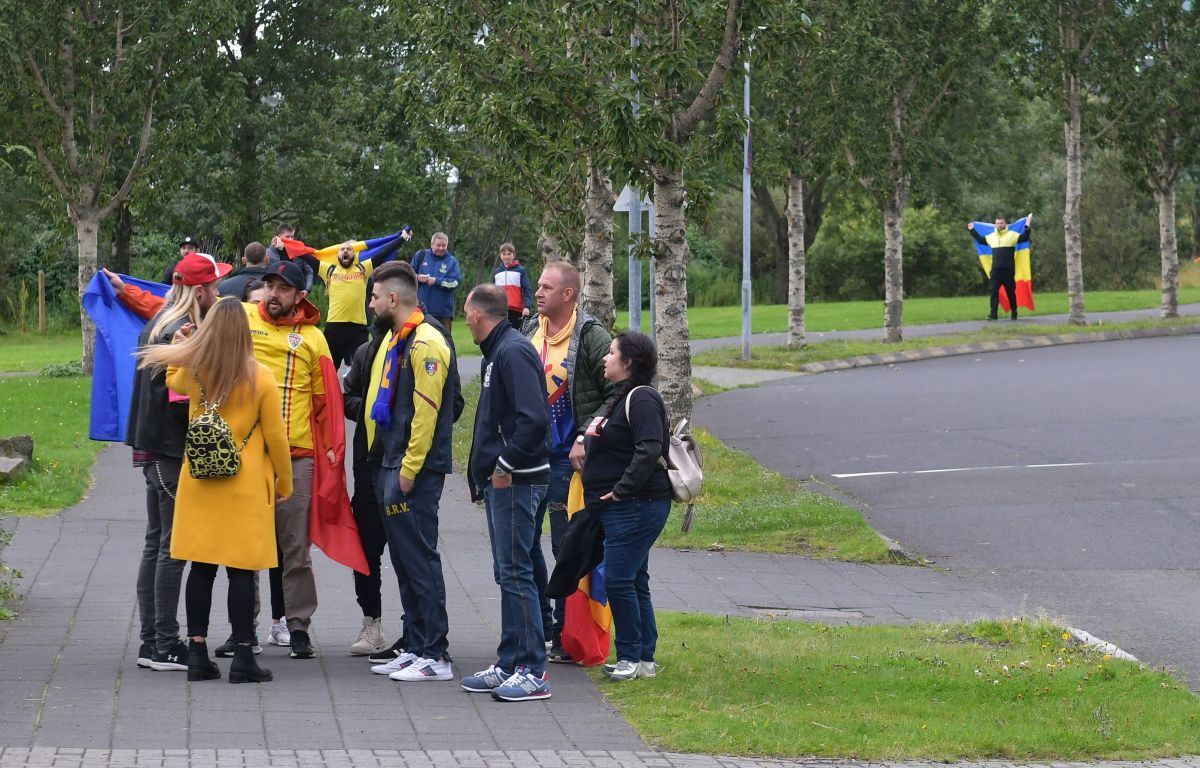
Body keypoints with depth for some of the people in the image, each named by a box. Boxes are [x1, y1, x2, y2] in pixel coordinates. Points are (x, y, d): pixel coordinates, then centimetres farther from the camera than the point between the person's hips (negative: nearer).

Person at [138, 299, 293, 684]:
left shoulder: (191, 371, -1)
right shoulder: (260, 378, -10)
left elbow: (173, 380, 25)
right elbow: (276, 436, -4)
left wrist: (180, 348, 29)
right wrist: (284, 480, 8)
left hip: (199, 482, 3)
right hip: (246, 485, -3)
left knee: (201, 568, 8)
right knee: (242, 570, -1)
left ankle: (197, 652, 9)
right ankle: (243, 657, 0)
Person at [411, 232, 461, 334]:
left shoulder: (452, 261, 3)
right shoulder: (421, 255, 9)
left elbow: (456, 282, -9)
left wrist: (436, 281, -16)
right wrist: (417, 277, -10)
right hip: (420, 309, 1)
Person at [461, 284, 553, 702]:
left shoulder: (513, 352, -15)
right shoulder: (497, 352, 16)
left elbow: (534, 419, -25)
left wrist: (506, 465, -18)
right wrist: (483, 472, 16)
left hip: (515, 481, -10)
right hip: (500, 480, 10)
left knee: (515, 572, -9)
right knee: (507, 572, 13)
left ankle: (532, 672, -7)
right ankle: (509, 665, 19)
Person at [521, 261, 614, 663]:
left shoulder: (591, 336, -10)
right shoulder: (530, 331, 10)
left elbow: (618, 393, -13)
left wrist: (586, 438, -18)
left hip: (568, 460, -7)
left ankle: (566, 635, 7)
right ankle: (537, 626, 22)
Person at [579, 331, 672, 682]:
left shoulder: (641, 398, -14)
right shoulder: (620, 398, 19)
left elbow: (649, 450, -24)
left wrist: (622, 489, -22)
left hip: (637, 506, -11)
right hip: (619, 508, 11)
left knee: (619, 580, -10)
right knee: (634, 582, 12)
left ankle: (632, 658, -3)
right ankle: (644, 659, 17)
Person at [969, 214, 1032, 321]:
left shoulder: (1012, 235, -1)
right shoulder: (991, 237, 13)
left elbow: (1024, 238, -8)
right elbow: (980, 240, 28)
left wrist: (1028, 227, -18)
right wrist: (972, 231, 31)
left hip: (1009, 270, -3)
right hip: (995, 270, 3)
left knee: (1011, 292, 8)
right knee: (994, 291, -4)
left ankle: (1014, 312, 22)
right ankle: (993, 313, -4)